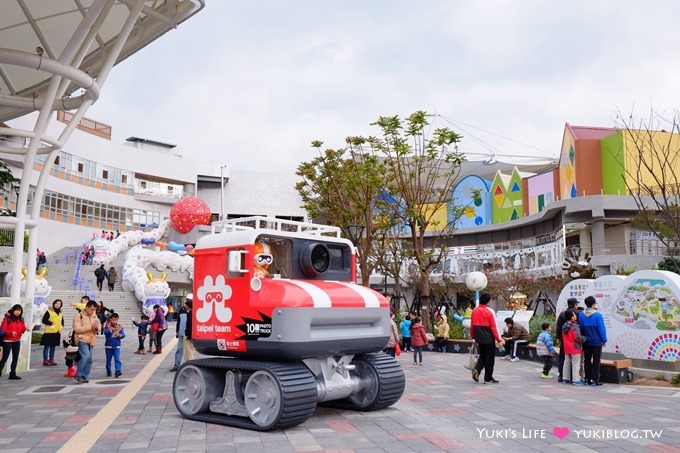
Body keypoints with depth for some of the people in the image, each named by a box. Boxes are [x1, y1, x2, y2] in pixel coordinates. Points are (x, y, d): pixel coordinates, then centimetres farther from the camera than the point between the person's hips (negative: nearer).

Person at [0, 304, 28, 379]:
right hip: (7, 341, -5)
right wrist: (11, 332, -28)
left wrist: (25, 329, -16)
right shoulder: (7, 318, -10)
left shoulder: (21, 319, 6)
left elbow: (22, 330, 6)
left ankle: (12, 374, 11)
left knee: (15, 358, 5)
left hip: (17, 341, 5)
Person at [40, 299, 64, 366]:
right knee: (47, 346, -4)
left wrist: (62, 326, 7)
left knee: (53, 346, 12)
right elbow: (44, 320, -10)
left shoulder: (60, 313, 15)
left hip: (57, 332, 7)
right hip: (49, 332, -7)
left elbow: (62, 321, 25)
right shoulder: (49, 311, -6)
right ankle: (45, 361, -1)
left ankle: (51, 359, 19)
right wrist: (51, 323, -20)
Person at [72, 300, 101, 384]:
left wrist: (97, 328, -6)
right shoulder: (79, 316, -7)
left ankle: (84, 377, 16)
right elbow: (77, 329, -17)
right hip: (82, 340, -6)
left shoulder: (94, 316, 12)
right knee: (86, 356, -21)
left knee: (89, 359, 6)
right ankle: (78, 375, -9)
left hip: (91, 341, 7)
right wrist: (90, 327, -20)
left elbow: (99, 326, 19)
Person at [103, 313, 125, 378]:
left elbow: (123, 334, -1)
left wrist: (119, 335, -21)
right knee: (108, 359, 10)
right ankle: (108, 372, 24)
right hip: (108, 345, 0)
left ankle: (118, 371, -18)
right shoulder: (107, 326, -3)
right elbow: (105, 332, -20)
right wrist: (111, 329, -33)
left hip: (117, 346, 0)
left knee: (117, 359, -12)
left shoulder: (120, 326, 2)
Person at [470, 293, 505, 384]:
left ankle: (477, 370, -4)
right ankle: (488, 378, 11)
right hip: (488, 338, -5)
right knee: (490, 357, 6)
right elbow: (494, 327, -11)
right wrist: (498, 339, -5)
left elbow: (472, 326, 10)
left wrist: (473, 337, 21)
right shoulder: (490, 311, -11)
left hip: (479, 338, 5)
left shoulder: (474, 311, 5)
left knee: (482, 356, 20)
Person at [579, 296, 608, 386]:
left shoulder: (581, 315, -2)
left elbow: (580, 328, 4)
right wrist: (604, 340, -3)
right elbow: (602, 329, -14)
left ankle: (588, 379, 14)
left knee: (587, 360, 12)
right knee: (596, 361, 2)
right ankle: (595, 380, 2)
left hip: (586, 342, 4)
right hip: (596, 342, -4)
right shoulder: (598, 315, -17)